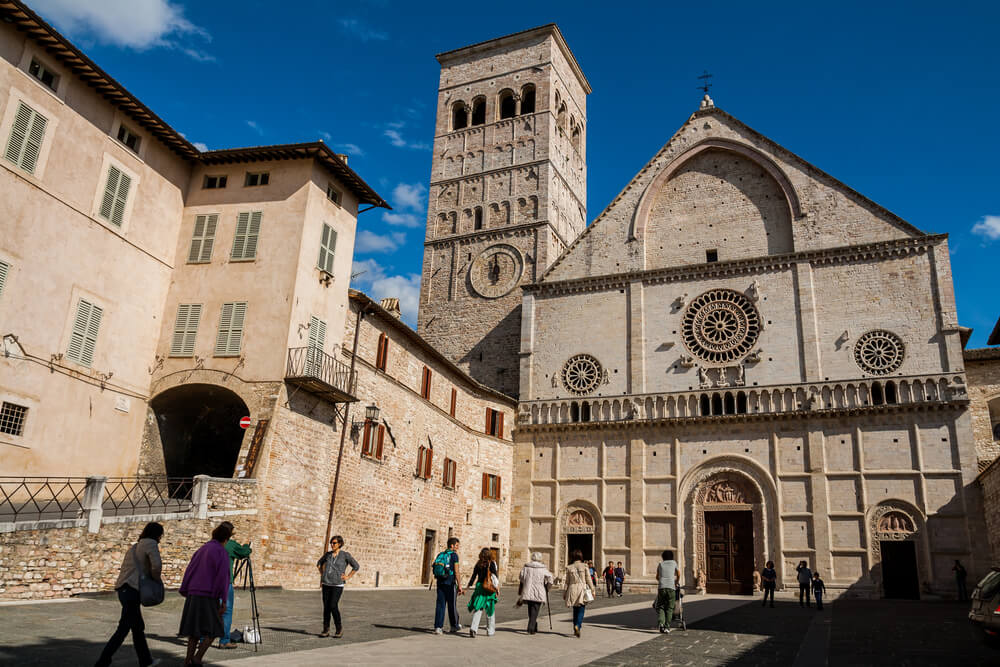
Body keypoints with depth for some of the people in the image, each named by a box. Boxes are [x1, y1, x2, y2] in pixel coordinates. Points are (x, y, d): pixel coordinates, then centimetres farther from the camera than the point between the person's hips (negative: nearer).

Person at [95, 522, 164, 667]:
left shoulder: (135, 546, 22)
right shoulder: (150, 543, -5)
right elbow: (157, 565, -19)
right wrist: (156, 579, 1)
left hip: (123, 589, 10)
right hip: (133, 590, -10)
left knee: (138, 627, 17)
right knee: (123, 629, -7)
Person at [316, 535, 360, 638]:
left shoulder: (345, 555, -5)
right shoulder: (328, 554, 7)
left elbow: (356, 567, -2)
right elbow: (319, 563, 25)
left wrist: (348, 577, -6)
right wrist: (322, 574, 14)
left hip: (337, 584, -4)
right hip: (326, 584, 4)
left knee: (333, 606, -12)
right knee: (326, 607, 3)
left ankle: (339, 628, 4)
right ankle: (326, 630, 11)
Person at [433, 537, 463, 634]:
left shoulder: (440, 555, 12)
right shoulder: (454, 555, -7)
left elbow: (435, 570, 15)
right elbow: (456, 571, -12)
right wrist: (459, 586, -11)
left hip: (440, 582, 5)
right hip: (450, 582, -5)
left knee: (440, 605, 4)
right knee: (451, 605, 8)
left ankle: (438, 627, -1)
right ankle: (454, 626, 23)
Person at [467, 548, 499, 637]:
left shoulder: (478, 564, 4)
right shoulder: (492, 563, -5)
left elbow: (474, 576, 7)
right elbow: (495, 576, -8)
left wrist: (469, 586, 18)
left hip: (479, 586, 2)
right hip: (489, 589, -2)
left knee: (477, 609, 3)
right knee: (490, 610, 11)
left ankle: (473, 628, -15)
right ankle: (490, 631, 18)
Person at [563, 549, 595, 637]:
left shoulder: (569, 567, 2)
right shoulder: (584, 566, -4)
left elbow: (567, 582, 6)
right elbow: (588, 579, -2)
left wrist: (565, 593, 14)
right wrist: (592, 590, 5)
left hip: (572, 590, 3)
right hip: (582, 589, -2)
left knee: (575, 610, 15)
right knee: (581, 610, -1)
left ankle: (575, 629, 17)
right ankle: (577, 626, -23)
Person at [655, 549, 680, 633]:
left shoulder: (660, 564, 17)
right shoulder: (674, 563, 15)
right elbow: (678, 575, 20)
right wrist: (677, 583, 37)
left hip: (661, 587, 1)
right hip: (671, 587, -1)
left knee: (660, 606, 10)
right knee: (669, 608, 6)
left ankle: (661, 623, -12)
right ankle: (667, 627, -1)